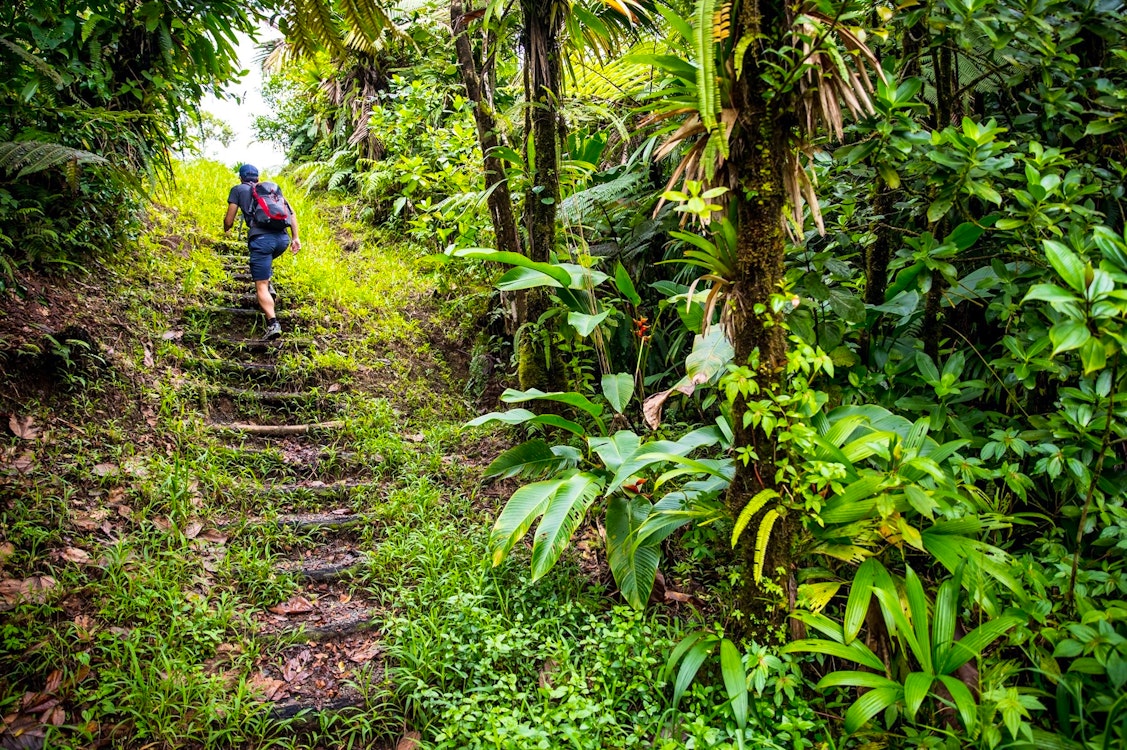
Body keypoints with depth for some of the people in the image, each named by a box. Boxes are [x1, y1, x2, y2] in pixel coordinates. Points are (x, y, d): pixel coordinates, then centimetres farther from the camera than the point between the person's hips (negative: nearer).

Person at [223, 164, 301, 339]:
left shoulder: (238, 189, 16)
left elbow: (229, 221, 15)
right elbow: (291, 213, 17)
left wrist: (226, 229, 36)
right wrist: (295, 237, 17)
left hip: (261, 238, -4)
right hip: (283, 238, 4)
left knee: (261, 286, -3)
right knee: (266, 260, 39)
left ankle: (273, 323, -19)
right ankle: (268, 284, 24)